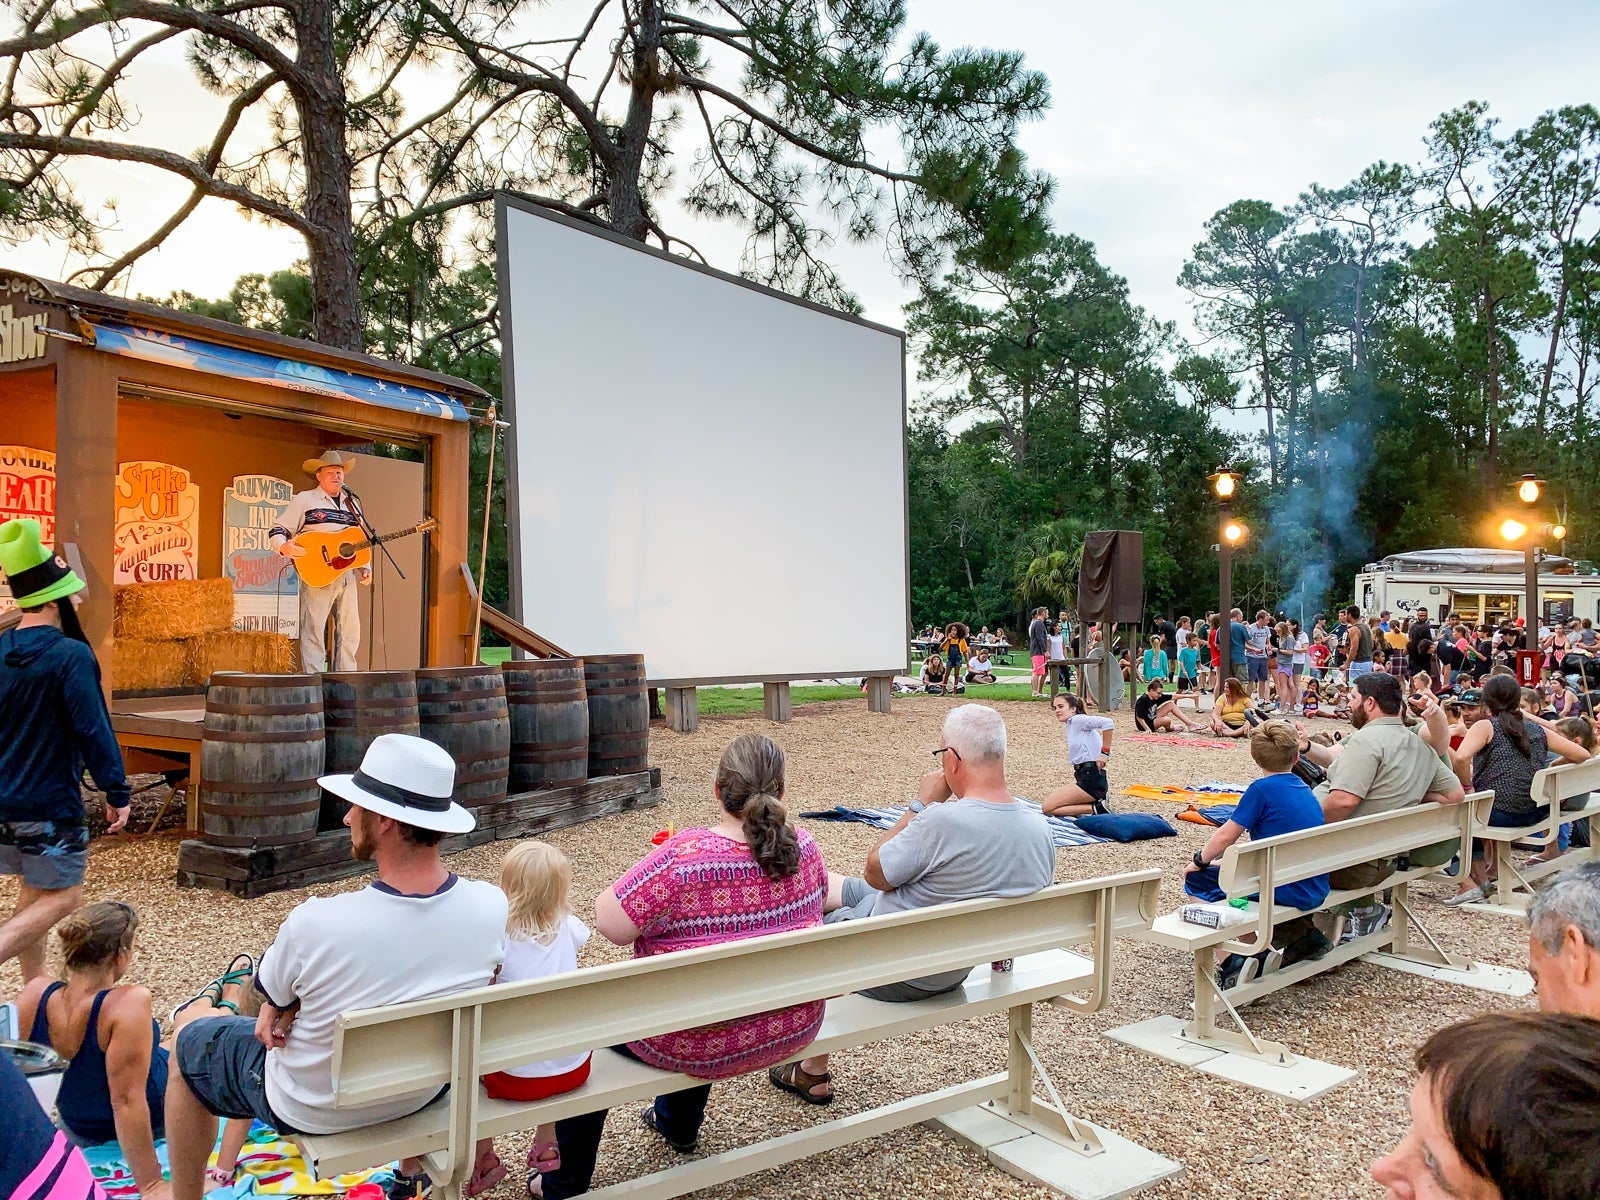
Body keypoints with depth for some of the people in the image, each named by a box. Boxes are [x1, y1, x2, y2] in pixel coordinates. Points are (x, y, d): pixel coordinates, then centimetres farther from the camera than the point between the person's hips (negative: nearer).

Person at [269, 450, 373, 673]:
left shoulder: (353, 504, 20)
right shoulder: (304, 500, 3)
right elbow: (277, 530, 0)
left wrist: (365, 568, 14)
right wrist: (284, 547, -21)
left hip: (347, 575, 6)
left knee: (350, 631, 6)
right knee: (313, 631, -7)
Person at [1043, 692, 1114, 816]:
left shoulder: (1078, 719, -7)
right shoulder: (1069, 726, 21)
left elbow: (1108, 723, -23)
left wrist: (1105, 752, -18)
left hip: (1091, 779, -10)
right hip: (1084, 777, 10)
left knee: (1048, 807, -10)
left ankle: (1097, 808, -9)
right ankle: (1096, 803, 7)